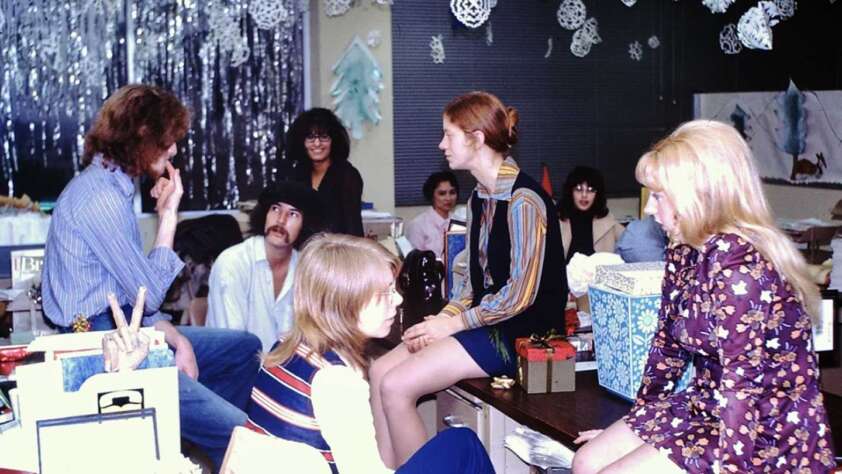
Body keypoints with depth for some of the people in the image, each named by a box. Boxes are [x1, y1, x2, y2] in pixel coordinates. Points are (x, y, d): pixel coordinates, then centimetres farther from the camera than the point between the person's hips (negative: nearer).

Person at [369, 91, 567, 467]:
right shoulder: (479, 199, 12)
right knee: (380, 371, -4)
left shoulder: (523, 200, -17)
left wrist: (454, 323, -14)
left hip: (522, 332, -9)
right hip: (484, 320, 9)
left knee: (396, 387, -17)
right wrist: (445, 317, -2)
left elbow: (521, 294, -20)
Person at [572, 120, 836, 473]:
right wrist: (637, 424, 18)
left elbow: (743, 383, -27)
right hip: (705, 408, 9)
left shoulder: (739, 263, -23)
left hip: (769, 435, -9)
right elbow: (667, 343, 13)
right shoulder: (684, 254, 4)